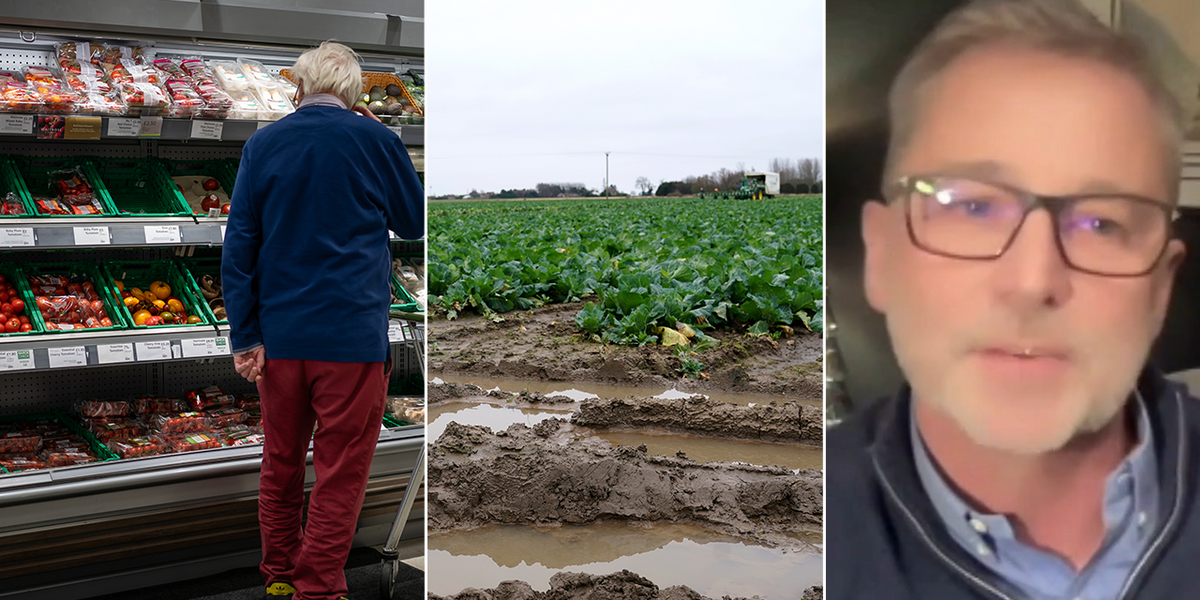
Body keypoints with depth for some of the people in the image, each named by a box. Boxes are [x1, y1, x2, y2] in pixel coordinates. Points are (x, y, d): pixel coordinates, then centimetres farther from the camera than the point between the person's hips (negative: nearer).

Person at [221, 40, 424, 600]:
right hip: (352, 334, -4)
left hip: (278, 336, 4)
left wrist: (244, 336, 3)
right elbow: (415, 223, 9)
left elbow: (238, 245, 1)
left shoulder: (261, 144, 2)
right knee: (341, 470, 5)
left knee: (280, 461, 17)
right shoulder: (374, 140, -5)